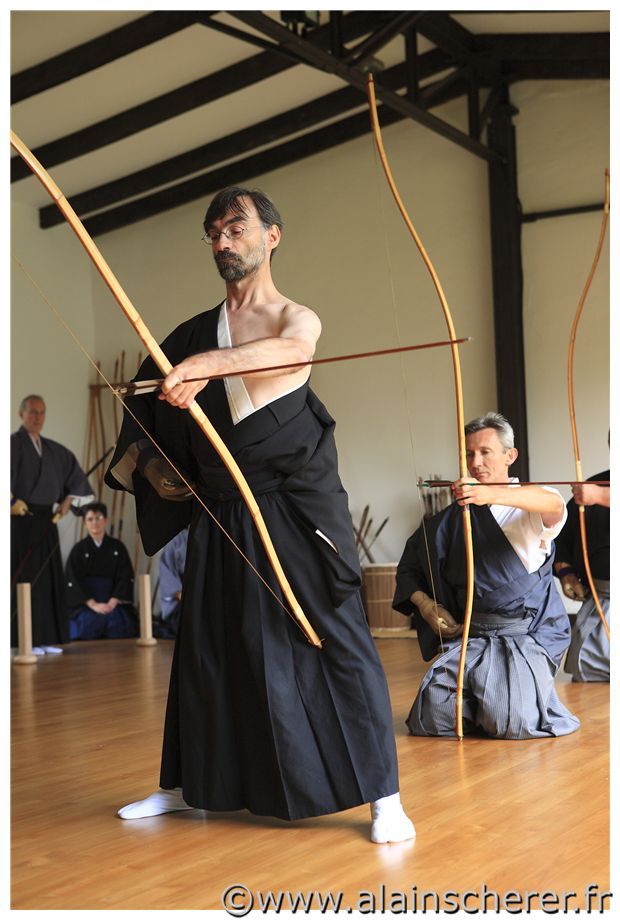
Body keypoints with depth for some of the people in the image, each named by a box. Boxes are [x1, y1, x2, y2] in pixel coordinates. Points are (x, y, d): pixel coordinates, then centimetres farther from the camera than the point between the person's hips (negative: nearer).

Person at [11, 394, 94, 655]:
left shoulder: (54, 450, 14)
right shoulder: (13, 444, -5)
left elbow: (76, 476, 24)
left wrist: (66, 504, 14)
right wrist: (11, 502, -24)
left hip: (46, 521, 6)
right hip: (21, 520, -6)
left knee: (50, 580, 6)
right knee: (25, 580, -6)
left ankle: (46, 639, 12)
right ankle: (26, 640, -3)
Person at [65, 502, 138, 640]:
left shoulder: (117, 547, 11)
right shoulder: (79, 550, 6)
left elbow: (126, 578, 4)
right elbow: (72, 582, -2)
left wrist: (112, 603, -11)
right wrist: (93, 604, -15)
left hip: (114, 601, 1)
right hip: (86, 602, -1)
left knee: (117, 619, -30)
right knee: (89, 621, -32)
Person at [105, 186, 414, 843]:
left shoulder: (296, 318, -2)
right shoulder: (196, 332, 11)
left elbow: (285, 349, -28)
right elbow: (149, 403, 20)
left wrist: (203, 364, -44)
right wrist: (150, 462, 1)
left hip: (296, 510, -4)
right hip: (221, 513, 5)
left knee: (337, 641, -7)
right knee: (205, 648, 11)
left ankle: (383, 796, -1)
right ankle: (184, 785, 26)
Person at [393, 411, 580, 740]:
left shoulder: (530, 508, -1)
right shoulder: (453, 517, 11)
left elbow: (554, 505, -28)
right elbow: (410, 564, 22)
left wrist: (490, 494, -46)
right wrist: (422, 602, 0)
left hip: (528, 637, -3)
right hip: (469, 638, 4)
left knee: (512, 722, -25)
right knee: (428, 719, -13)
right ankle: (479, 702, 18)